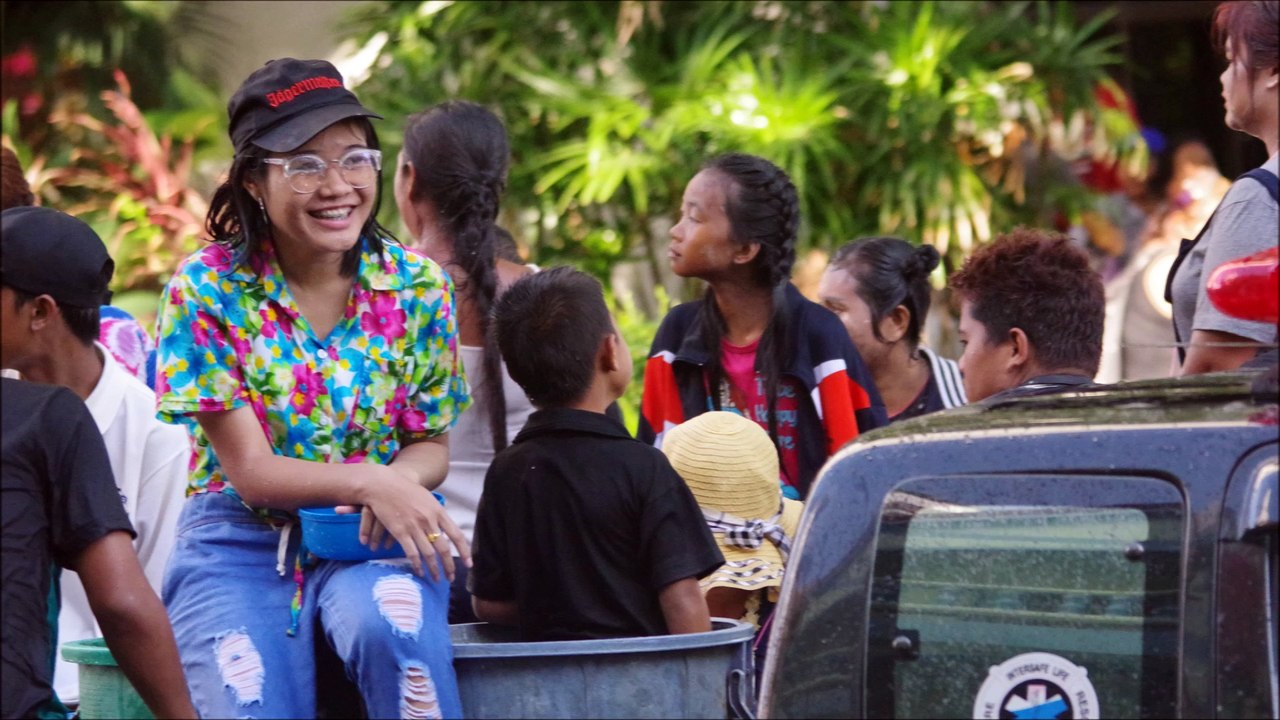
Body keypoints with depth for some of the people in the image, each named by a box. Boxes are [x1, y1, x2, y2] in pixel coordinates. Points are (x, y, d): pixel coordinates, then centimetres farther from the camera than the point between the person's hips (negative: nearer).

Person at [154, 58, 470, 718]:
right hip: (240, 541, -1)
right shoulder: (208, 290, -6)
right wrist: (368, 481, -26)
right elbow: (250, 469, -9)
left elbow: (430, 445, 7)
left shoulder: (417, 288, 1)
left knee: (390, 623, -34)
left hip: (375, 541, 2)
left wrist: (400, 481, -18)